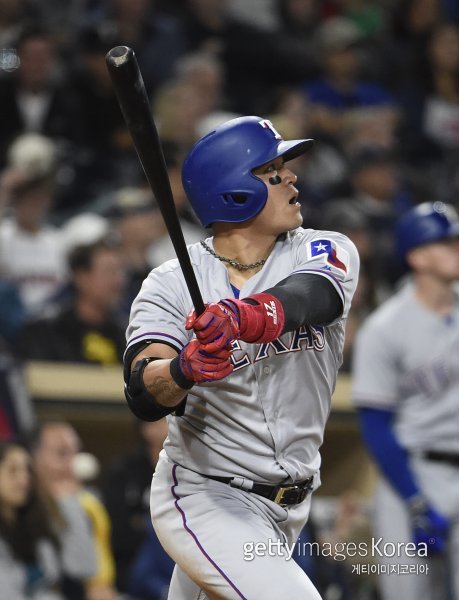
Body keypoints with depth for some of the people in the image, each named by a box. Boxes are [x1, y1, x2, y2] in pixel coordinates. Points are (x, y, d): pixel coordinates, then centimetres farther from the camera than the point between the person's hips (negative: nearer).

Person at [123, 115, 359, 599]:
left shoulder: (327, 252, -3)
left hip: (287, 507, 4)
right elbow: (143, 396, -23)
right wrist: (183, 371, -46)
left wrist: (241, 318, -49)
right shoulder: (171, 284, -10)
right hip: (203, 499, -4)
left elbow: (309, 297, -28)